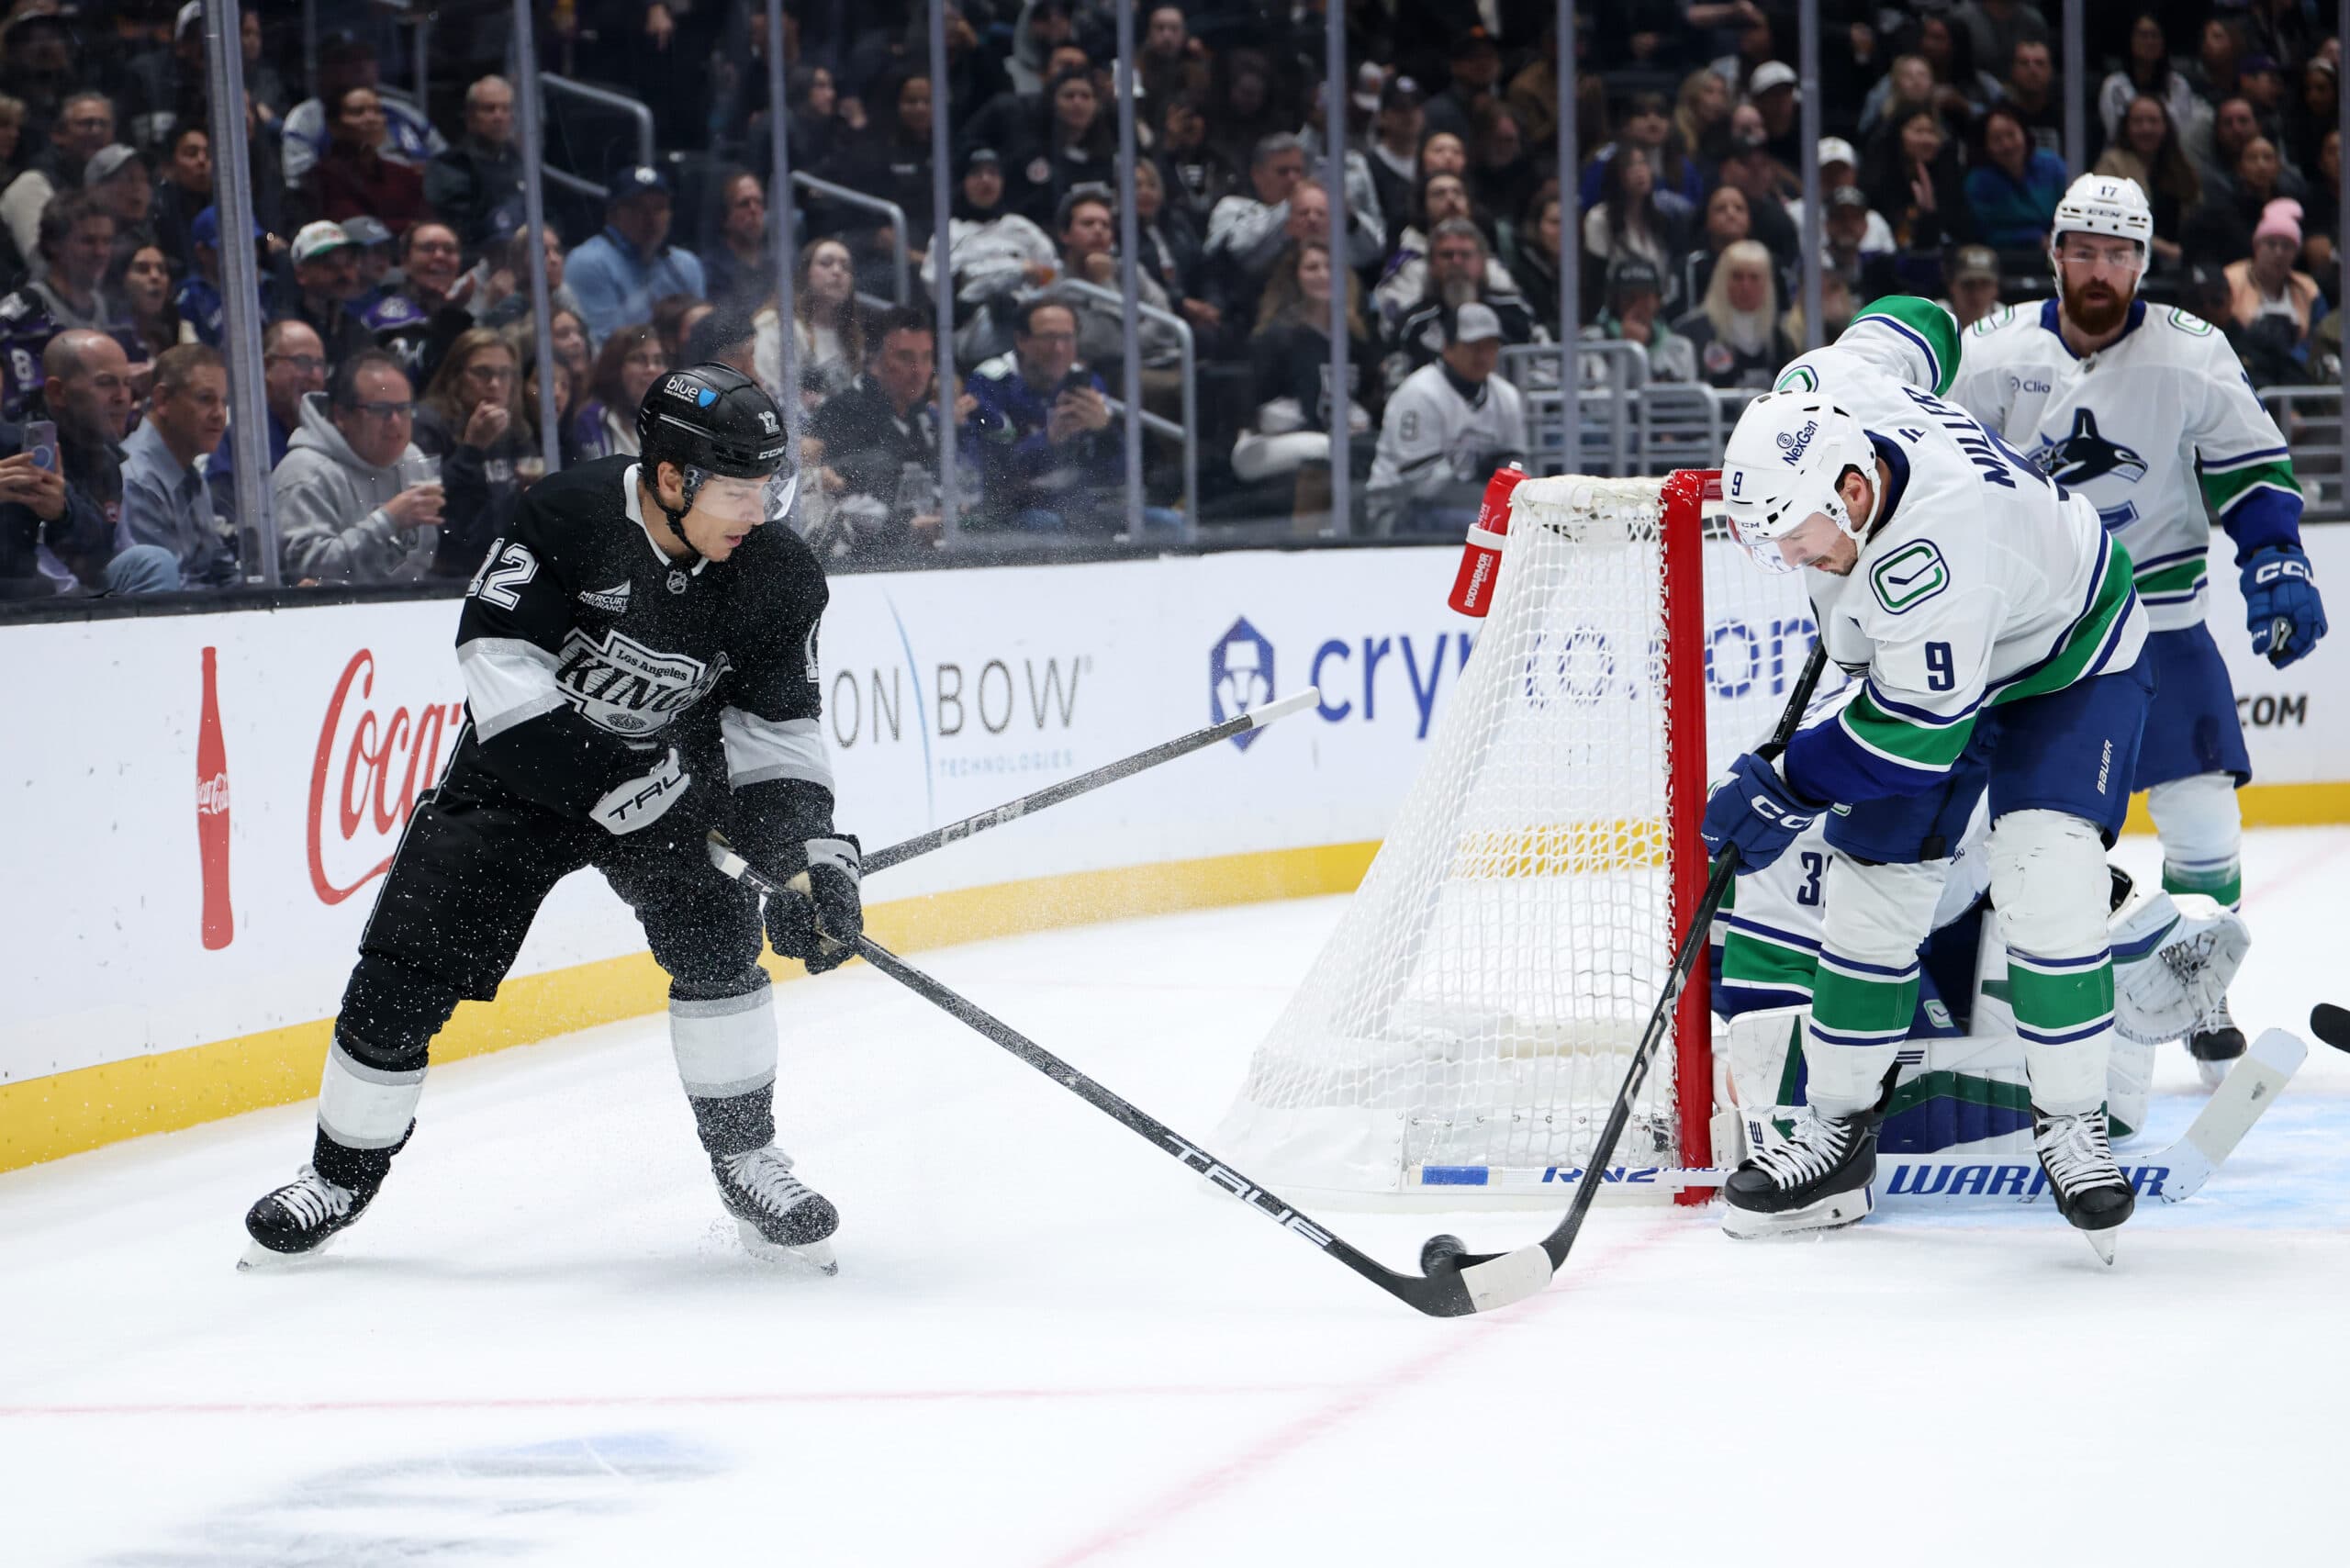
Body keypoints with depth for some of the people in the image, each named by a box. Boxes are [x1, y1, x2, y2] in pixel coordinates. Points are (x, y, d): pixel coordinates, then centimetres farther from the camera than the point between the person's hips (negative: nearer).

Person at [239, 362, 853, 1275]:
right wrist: (611, 778, -32)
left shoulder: (774, 576, -15)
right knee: (407, 973, -3)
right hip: (522, 769, -1)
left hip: (673, 770, 2)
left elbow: (777, 733, -8)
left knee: (715, 939, -22)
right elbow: (497, 659, -27)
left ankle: (745, 1160, -4)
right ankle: (342, 1174, 18)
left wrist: (812, 854, -23)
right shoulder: (570, 517, -26)